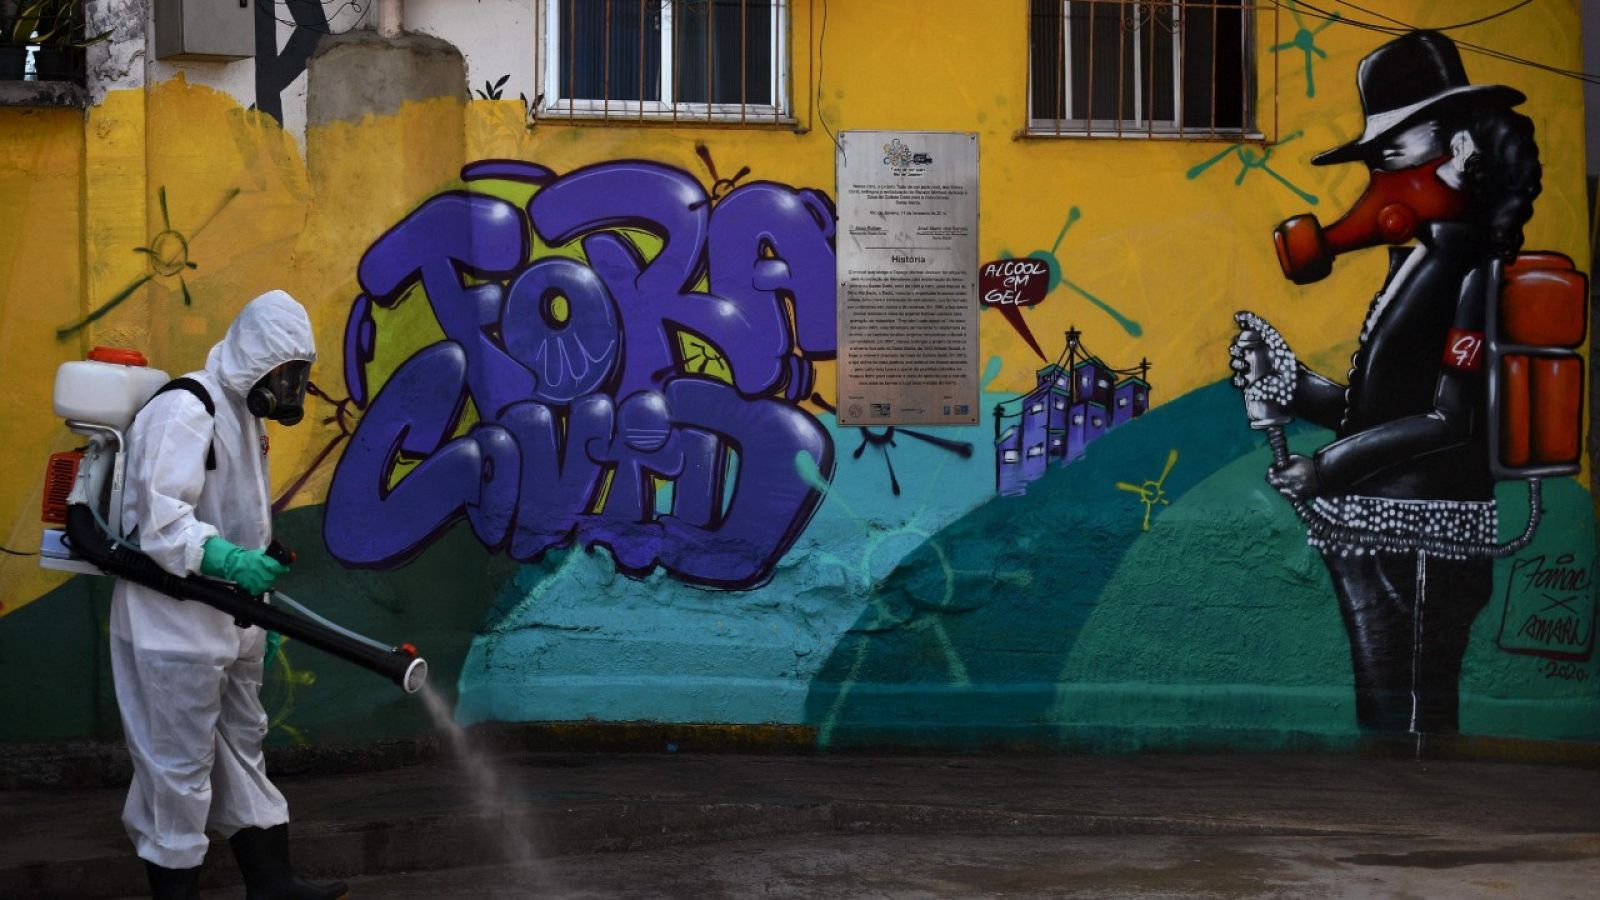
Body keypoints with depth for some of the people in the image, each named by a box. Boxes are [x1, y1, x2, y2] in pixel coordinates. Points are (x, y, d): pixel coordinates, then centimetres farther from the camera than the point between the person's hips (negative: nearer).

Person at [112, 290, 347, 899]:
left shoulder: (243, 412, 14)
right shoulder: (184, 410, -17)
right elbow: (160, 520, -26)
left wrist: (259, 562, 17)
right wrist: (229, 560, -33)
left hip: (228, 620, 10)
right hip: (174, 625, -10)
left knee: (242, 746, 16)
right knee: (180, 764, -2)